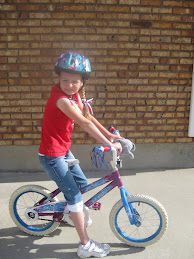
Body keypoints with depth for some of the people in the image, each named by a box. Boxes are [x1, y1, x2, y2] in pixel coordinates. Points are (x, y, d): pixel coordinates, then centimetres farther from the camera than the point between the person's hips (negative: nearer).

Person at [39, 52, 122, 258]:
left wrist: (109, 135, -1)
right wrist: (108, 144, -30)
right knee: (75, 196, -4)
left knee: (82, 184, 20)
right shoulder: (61, 98, -26)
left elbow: (89, 117, 5)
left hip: (63, 150, 9)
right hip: (52, 156, -9)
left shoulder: (75, 96, 2)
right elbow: (84, 123, -31)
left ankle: (71, 212, 48)